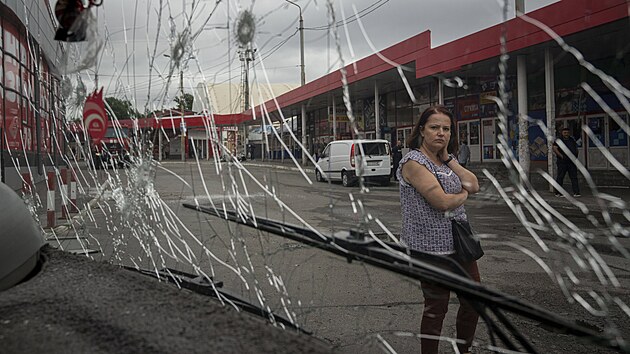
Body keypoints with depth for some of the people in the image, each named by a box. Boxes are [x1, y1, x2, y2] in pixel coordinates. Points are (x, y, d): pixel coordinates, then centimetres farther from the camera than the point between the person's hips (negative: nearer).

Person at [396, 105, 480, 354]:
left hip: (459, 243, 9)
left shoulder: (443, 160, 12)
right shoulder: (414, 161, -16)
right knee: (436, 308, 5)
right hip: (432, 247, -9)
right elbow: (442, 201, -24)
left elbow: (474, 185, 4)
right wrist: (463, 194, -3)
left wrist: (447, 157, -2)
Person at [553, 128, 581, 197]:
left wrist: (576, 156, 7)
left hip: (572, 161, 5)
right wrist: (562, 156, -20)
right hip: (562, 162, -5)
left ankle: (576, 192, 2)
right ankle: (557, 193, 6)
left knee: (574, 177, 2)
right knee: (560, 177, -1)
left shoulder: (572, 140, 15)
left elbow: (576, 148, 25)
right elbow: (555, 149, -11)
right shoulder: (558, 140, -1)